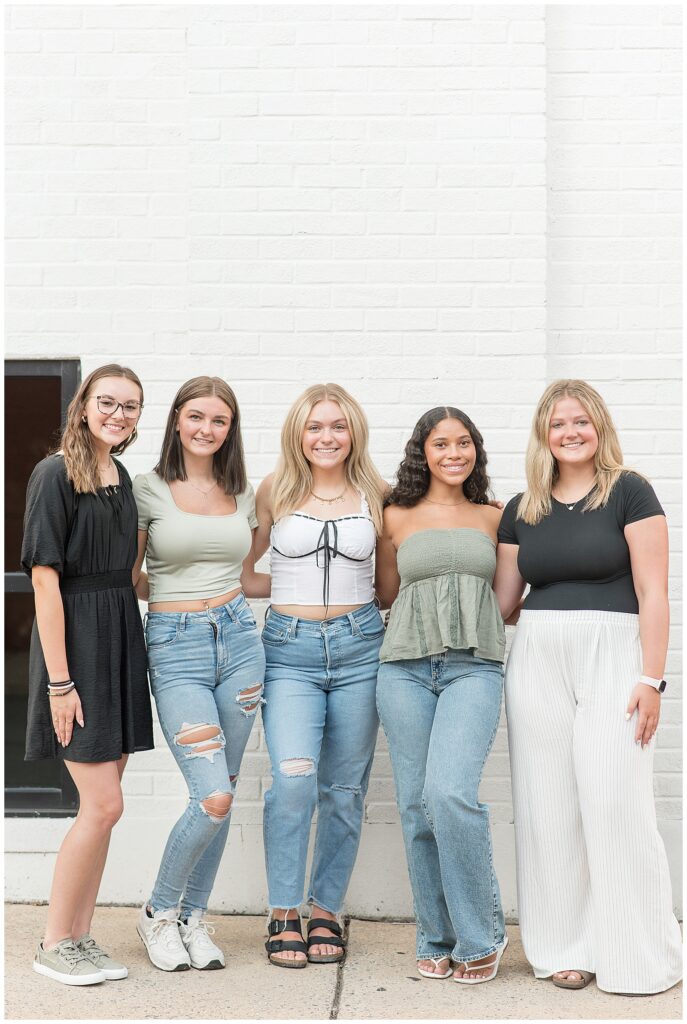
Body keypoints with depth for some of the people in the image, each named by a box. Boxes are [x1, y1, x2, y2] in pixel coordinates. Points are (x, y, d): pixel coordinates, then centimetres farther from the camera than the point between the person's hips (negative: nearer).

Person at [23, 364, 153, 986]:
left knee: (100, 804, 10)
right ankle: (53, 944, 10)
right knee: (104, 804, -7)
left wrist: (129, 650, 11)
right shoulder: (56, 474, -10)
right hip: (74, 643, -7)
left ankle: (79, 937, 21)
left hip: (121, 641, 8)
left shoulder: (122, 477, 13)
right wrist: (59, 679, -19)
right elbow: (45, 580, -15)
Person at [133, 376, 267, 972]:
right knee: (214, 798, -11)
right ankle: (159, 913, 14)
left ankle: (195, 918, 26)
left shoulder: (243, 494, 10)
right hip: (175, 647, -4)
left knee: (221, 795, 7)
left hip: (239, 638, 4)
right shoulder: (148, 490, -2)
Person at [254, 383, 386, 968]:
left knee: (345, 789, 5)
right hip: (290, 647, -1)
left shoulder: (375, 494, 6)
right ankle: (283, 915, -1)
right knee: (294, 777, -16)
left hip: (360, 644, 1)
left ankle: (326, 913, 19)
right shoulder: (274, 492, 5)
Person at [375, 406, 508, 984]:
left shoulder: (493, 518, 13)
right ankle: (437, 940, 17)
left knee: (450, 793, -19)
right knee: (417, 805, 1)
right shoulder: (397, 517, 11)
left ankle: (481, 934, 0)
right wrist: (430, 605, 11)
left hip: (475, 667, -1)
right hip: (406, 668, 1)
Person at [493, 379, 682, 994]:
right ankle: (565, 948, 17)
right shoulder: (521, 510, 11)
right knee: (549, 806, 5)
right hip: (537, 661, 4)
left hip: (612, 656, -4)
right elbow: (501, 601, 16)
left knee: (615, 803, -7)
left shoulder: (629, 492, -1)